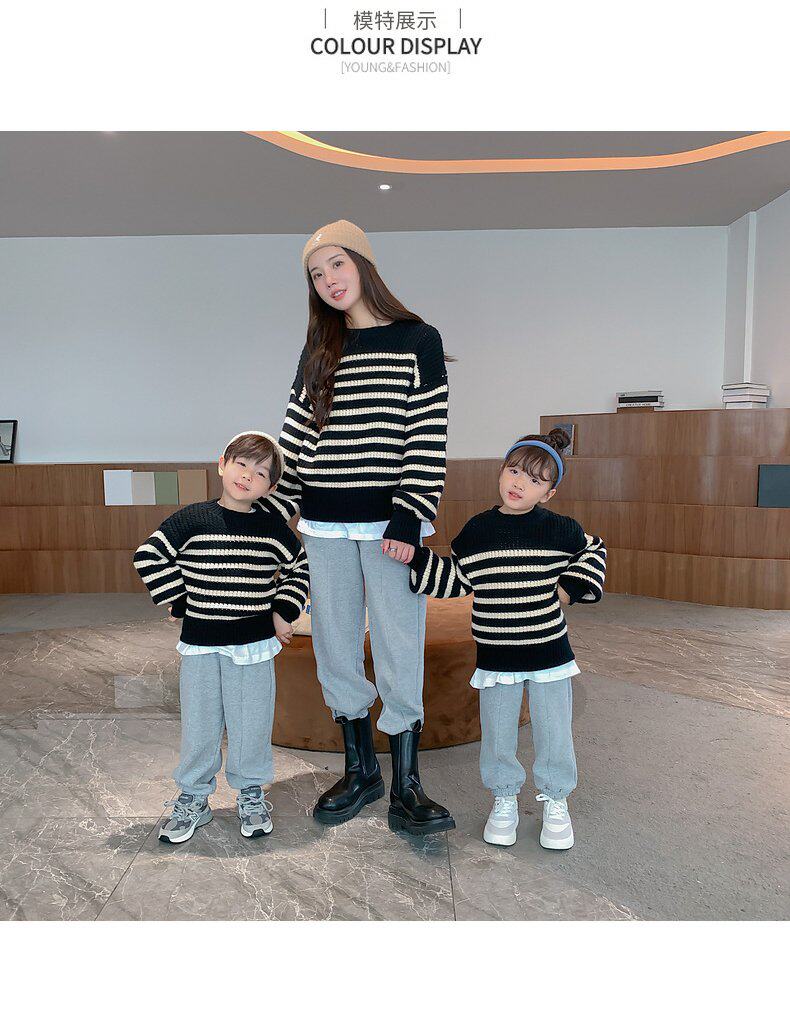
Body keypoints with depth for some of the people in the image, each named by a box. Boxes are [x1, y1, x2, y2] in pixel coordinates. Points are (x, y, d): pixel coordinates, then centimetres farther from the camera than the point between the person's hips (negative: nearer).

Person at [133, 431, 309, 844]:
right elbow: (149, 556, -1)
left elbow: (300, 567, 13)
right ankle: (193, 799, 30)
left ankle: (251, 794, 31)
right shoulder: (192, 519, -7)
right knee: (198, 725, 11)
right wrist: (180, 601, -2)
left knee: (251, 723, 10)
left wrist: (284, 611, 4)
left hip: (255, 645, 1)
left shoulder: (272, 526, -1)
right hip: (200, 645, 0)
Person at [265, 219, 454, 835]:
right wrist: (276, 511, 8)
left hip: (390, 522, -4)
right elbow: (297, 435, 13)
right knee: (336, 649, 10)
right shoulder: (318, 352, 13)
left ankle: (405, 785, 15)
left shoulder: (417, 340, 1)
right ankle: (360, 770, 27)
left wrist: (409, 518, -13)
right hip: (325, 526, 4)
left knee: (399, 651, 0)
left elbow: (429, 438, -5)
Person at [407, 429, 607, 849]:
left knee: (553, 732, 13)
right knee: (496, 733, 12)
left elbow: (593, 550, 12)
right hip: (495, 655, 1)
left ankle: (555, 801, 36)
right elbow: (455, 580, 2)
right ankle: (504, 799, 35)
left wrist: (571, 588, 0)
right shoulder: (476, 531, -4)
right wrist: (415, 557, -8)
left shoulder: (559, 530, -6)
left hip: (549, 652, 0)